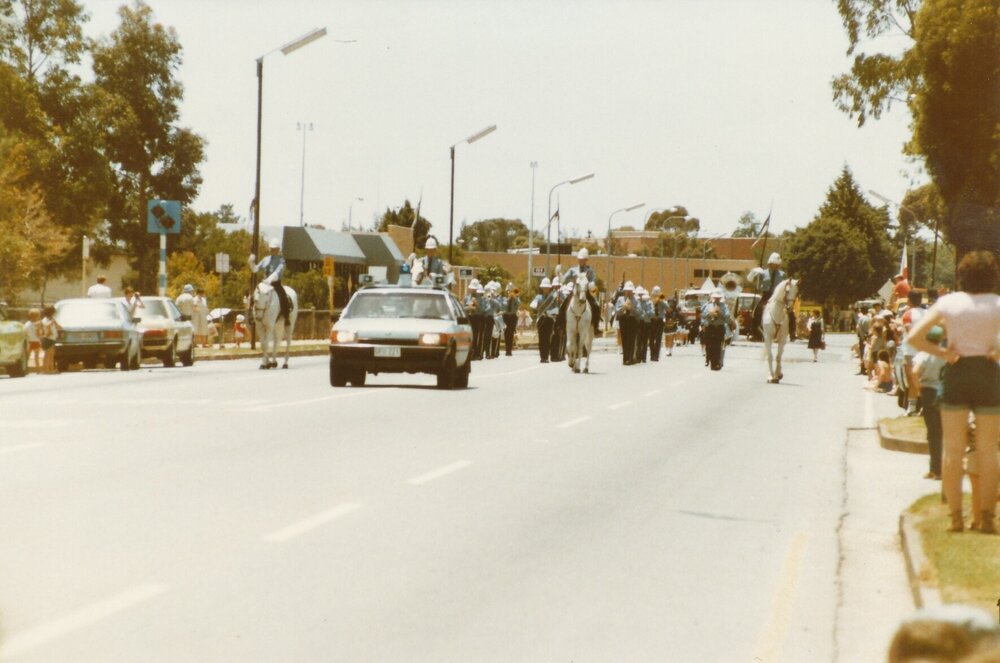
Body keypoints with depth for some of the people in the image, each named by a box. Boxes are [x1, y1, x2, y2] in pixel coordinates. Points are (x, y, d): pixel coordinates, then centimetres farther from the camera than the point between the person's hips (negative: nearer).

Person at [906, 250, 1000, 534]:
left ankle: (955, 516, 7)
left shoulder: (948, 302, -2)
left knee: (953, 449, 8)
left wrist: (941, 353, -2)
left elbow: (914, 337, -9)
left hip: (956, 373, 1)